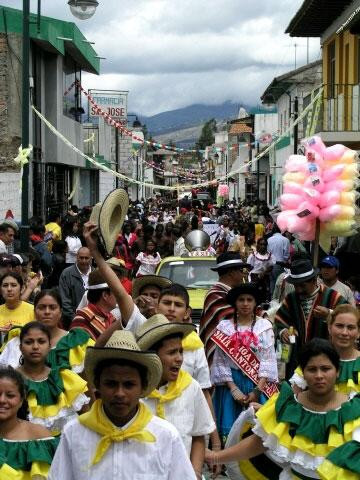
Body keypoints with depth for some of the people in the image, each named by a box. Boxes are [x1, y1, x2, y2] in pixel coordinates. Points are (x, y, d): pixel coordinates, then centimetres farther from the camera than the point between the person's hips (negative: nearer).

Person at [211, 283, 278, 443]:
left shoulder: (264, 326, 2)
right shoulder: (224, 327, 3)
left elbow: (268, 360, -2)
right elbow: (220, 362, -1)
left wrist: (257, 390, -11)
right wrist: (233, 389, -10)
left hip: (258, 383, 0)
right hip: (231, 383, 0)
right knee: (231, 430, -2)